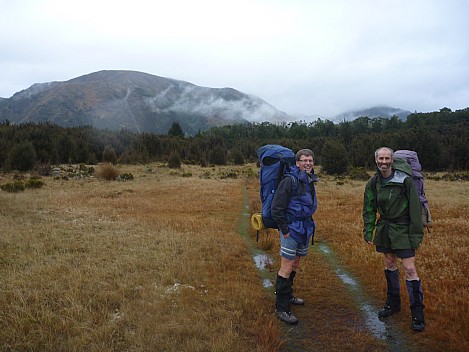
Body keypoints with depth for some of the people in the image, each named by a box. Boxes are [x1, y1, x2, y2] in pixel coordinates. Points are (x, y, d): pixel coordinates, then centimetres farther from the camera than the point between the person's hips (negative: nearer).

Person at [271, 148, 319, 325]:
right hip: (291, 229, -8)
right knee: (286, 268, -5)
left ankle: (287, 295, 37)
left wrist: (309, 227, 18)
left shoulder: (310, 182, 10)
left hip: (304, 229, 8)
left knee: (295, 265, 19)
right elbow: (276, 209, -18)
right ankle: (281, 308, 4)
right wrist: (285, 230, -16)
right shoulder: (289, 181, -17)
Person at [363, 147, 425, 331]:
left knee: (410, 269, -6)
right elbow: (369, 209, 7)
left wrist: (416, 234, -14)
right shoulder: (373, 183, -1)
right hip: (384, 228, 5)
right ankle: (393, 302, 32)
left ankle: (417, 313, 5)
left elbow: (415, 209, -13)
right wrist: (368, 231, 3)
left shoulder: (404, 180, -15)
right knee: (390, 264, 16)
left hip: (402, 228, -5)